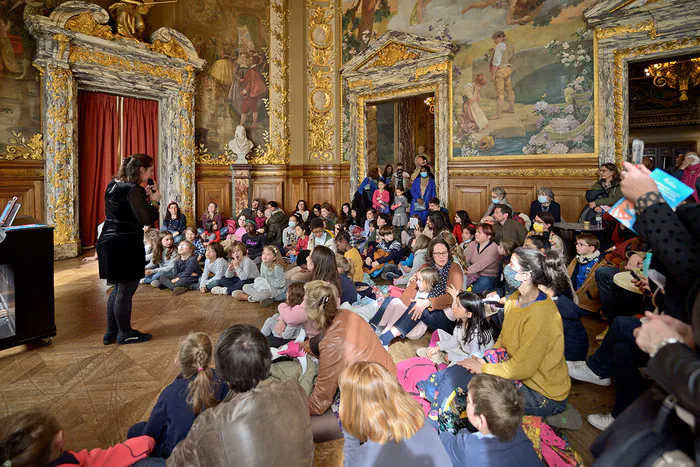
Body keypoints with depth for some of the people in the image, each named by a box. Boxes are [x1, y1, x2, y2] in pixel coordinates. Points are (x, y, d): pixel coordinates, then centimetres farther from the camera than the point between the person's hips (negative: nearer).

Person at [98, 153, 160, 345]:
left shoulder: (113, 184, 11)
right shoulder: (133, 189, -17)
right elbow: (146, 219, -21)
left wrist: (144, 196, 10)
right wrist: (154, 201, -7)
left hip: (108, 242, 10)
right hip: (126, 245, -10)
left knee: (119, 288, 19)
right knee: (126, 290, 3)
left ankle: (111, 332, 28)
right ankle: (125, 333, 16)